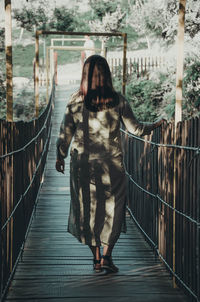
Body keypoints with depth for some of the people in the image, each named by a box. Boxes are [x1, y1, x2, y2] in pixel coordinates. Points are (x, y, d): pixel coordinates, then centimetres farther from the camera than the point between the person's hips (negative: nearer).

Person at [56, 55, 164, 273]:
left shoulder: (75, 102, -5)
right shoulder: (118, 101, -7)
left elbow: (65, 134, -1)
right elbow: (135, 128, -3)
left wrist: (60, 158, 13)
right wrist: (155, 125, 14)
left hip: (83, 162, 1)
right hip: (111, 163, -1)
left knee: (88, 208, 12)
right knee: (113, 209, 12)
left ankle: (96, 257, 16)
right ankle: (106, 255, 4)